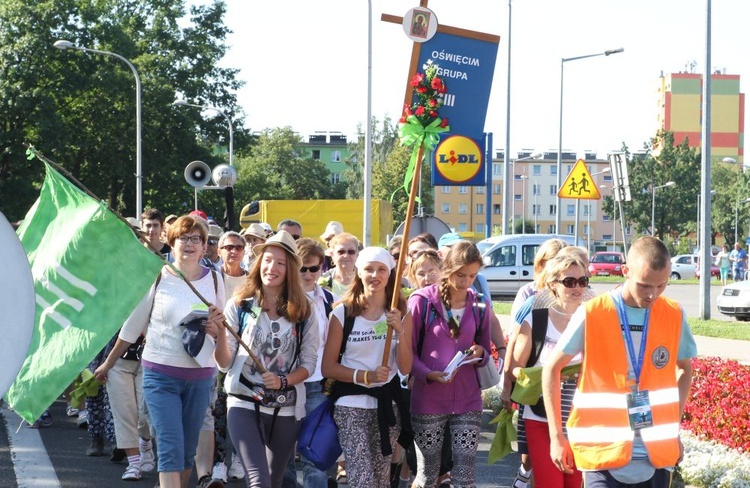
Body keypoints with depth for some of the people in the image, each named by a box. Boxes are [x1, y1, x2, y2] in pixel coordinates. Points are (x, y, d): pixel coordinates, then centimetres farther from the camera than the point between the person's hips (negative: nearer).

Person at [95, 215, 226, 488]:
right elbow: (133, 325, 6)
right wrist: (107, 364, 11)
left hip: (200, 376, 3)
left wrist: (216, 327, -12)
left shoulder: (214, 280, 5)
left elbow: (222, 331, 13)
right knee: (171, 448, -11)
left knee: (188, 450, 10)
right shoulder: (158, 278, -2)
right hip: (160, 374, -3)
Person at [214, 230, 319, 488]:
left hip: (287, 409, 2)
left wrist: (283, 381, -15)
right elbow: (225, 364, -3)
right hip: (245, 404, -2)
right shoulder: (239, 305, -3)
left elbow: (309, 362, 3)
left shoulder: (304, 311, 0)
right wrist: (220, 336, -23)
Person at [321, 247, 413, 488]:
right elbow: (328, 367, -4)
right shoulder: (342, 313, -5)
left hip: (387, 403, 3)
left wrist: (400, 331, -17)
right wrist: (366, 376, -17)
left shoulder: (401, 314, 2)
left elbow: (405, 368, -2)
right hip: (352, 404, -3)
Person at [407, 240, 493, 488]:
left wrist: (480, 353, -9)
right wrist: (428, 374, -21)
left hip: (468, 400, 3)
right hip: (428, 400, -3)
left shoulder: (480, 305, 6)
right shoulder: (422, 301, -7)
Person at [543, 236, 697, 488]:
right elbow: (551, 369, 2)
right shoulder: (591, 315, -8)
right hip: (604, 451, -3)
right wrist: (556, 436, 0)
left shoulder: (675, 315, 1)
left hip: (657, 454, 3)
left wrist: (675, 427, 10)